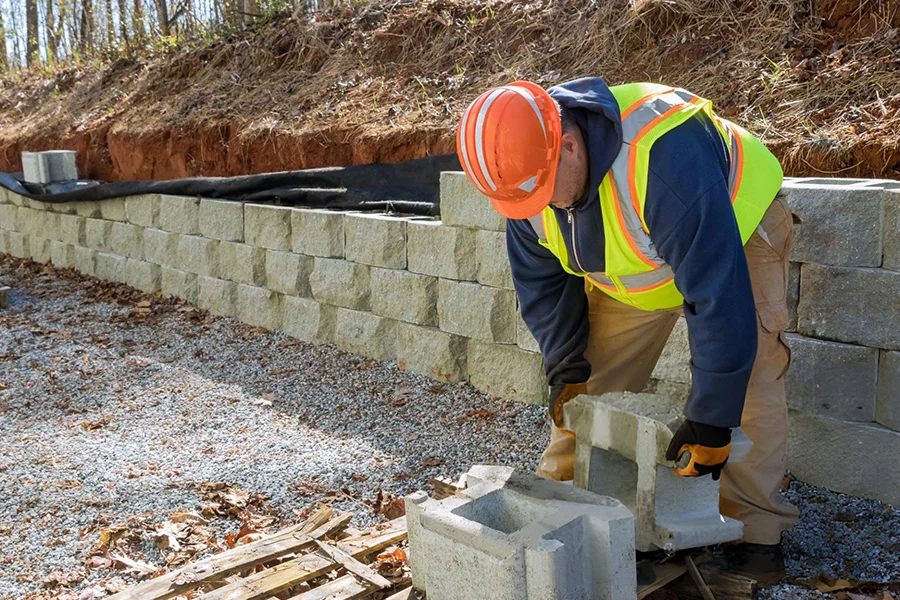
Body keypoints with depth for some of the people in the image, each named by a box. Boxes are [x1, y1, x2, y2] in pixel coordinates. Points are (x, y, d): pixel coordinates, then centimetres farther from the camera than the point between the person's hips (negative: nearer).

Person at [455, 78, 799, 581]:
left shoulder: (665, 158, -45)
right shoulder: (527, 172, -22)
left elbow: (719, 293, -43)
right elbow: (542, 280, -6)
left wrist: (711, 418, -38)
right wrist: (567, 370, -11)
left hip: (737, 232, -5)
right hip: (630, 264, 6)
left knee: (749, 375, -21)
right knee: (594, 377, -1)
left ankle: (757, 530, -7)